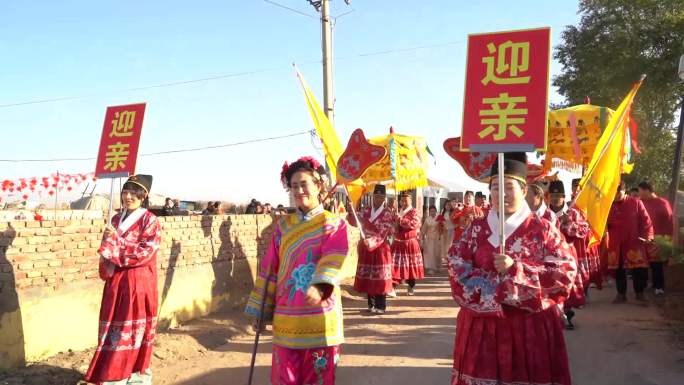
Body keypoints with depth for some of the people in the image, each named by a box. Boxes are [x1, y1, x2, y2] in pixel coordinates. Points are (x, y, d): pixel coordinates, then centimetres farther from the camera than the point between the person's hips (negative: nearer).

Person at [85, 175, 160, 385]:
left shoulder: (150, 221, -7)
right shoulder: (117, 219, 11)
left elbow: (144, 252, -16)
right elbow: (106, 249, 13)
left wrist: (116, 239, -15)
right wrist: (107, 265, -8)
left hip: (138, 283, -5)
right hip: (116, 282, 6)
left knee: (134, 330, 2)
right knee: (114, 328, 9)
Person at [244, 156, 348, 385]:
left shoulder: (334, 224, 0)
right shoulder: (282, 225, 10)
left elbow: (333, 259, -17)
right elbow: (270, 268, 10)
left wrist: (319, 287, -35)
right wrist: (260, 309, 9)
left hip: (320, 316, -3)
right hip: (287, 317, 3)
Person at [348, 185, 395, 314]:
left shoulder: (387, 213, -8)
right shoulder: (366, 211, 7)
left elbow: (382, 233, -17)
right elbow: (355, 223, -1)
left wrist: (372, 241, -32)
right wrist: (352, 212, -18)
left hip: (380, 249, -5)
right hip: (365, 248, 5)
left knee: (379, 278, -1)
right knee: (367, 277, 9)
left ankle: (381, 306, 6)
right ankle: (371, 304, 20)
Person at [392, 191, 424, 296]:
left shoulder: (414, 212, -4)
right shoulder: (397, 212, 15)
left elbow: (413, 224, -22)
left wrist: (400, 219, -20)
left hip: (410, 243, -4)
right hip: (398, 243, 4)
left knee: (411, 265, 4)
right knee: (394, 265, -4)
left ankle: (411, 287, 19)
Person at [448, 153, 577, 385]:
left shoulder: (543, 230, 0)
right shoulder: (477, 229, 6)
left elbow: (565, 274, -8)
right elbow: (458, 272, -1)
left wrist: (515, 270, -17)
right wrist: (501, 290, -13)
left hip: (531, 327, -1)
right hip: (482, 326, 2)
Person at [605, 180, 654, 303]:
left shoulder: (636, 202, -2)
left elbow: (646, 220, -1)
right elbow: (604, 223, 8)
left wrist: (647, 236, -9)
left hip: (634, 242, -2)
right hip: (615, 244, 2)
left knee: (638, 269, 0)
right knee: (618, 269, 7)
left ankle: (640, 293, 15)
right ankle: (621, 294, 18)